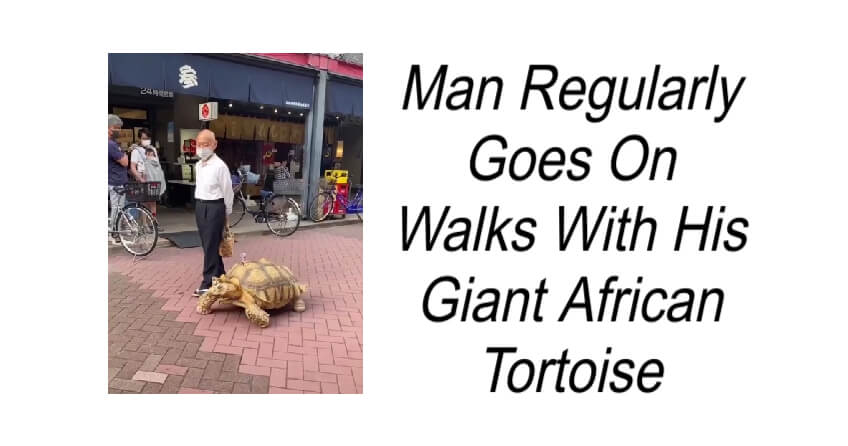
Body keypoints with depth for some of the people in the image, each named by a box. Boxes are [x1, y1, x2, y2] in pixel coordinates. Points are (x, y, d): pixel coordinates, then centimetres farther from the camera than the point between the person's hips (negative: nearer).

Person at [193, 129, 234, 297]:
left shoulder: (220, 166, -14)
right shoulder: (198, 165, 11)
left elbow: (227, 191, -9)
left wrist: (227, 214, -5)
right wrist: (199, 205, 18)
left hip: (214, 207, -8)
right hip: (199, 206, 8)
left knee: (211, 246, -6)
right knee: (207, 245, 14)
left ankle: (208, 283, -1)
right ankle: (219, 276, 26)